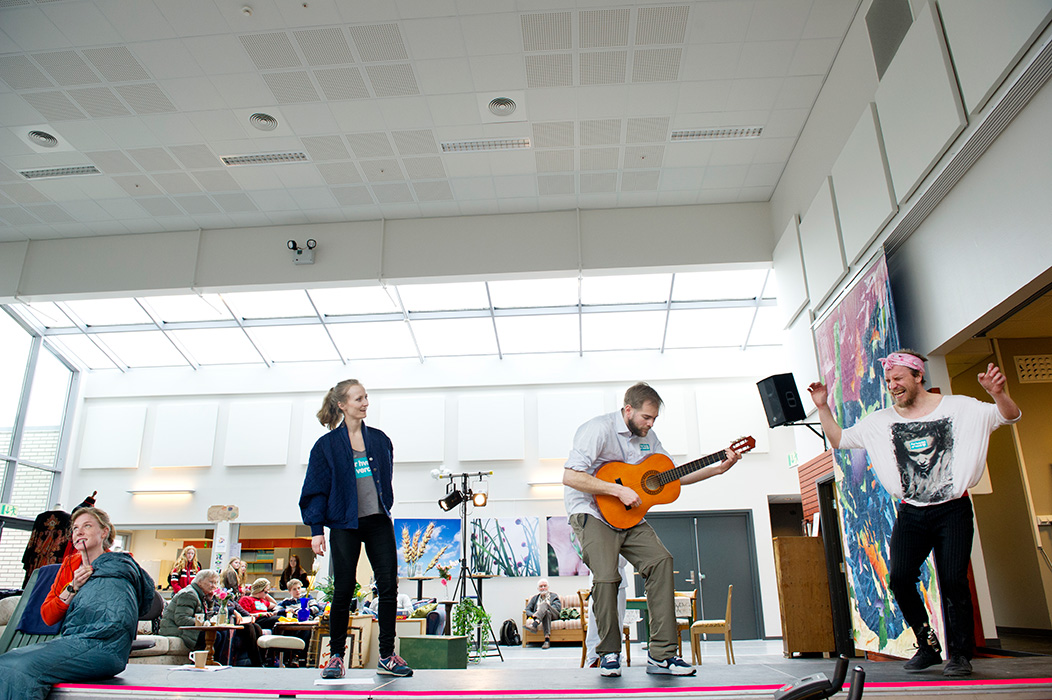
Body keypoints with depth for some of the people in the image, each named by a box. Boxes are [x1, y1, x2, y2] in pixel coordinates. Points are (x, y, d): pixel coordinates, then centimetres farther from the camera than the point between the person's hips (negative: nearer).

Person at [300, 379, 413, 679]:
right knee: (344, 590, 1)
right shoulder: (327, 445, -1)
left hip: (379, 523, 3)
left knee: (388, 586, -2)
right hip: (345, 524, -3)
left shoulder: (379, 439, 10)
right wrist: (316, 529, -7)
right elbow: (316, 489, -1)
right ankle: (336, 656, 18)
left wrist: (386, 508, 14)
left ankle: (387, 656, 8)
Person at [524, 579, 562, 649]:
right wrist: (533, 614, -10)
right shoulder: (534, 598, 29)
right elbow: (527, 610, 16)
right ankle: (547, 640, -54)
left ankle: (534, 625, -57)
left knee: (544, 604, -33)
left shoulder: (553, 596, 22)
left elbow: (558, 607, 3)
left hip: (554, 615, -1)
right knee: (547, 612, -37)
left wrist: (542, 609, -11)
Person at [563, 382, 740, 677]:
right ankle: (608, 653, 5)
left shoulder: (647, 437, 7)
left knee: (661, 560, -10)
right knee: (606, 576, -19)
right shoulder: (598, 429, -18)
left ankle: (661, 654, -4)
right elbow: (570, 476, -26)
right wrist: (619, 490, -27)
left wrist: (718, 469, 2)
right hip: (591, 511, -7)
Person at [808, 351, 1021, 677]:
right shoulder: (879, 421, 5)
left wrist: (997, 392, -24)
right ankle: (928, 644, 10)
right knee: (900, 577, -11)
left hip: (953, 510, -2)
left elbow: (1011, 416, -3)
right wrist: (823, 407, -1)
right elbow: (839, 439, 11)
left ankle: (960, 654, 9)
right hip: (911, 513, 2)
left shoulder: (958, 407, -1)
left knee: (953, 580, -10)